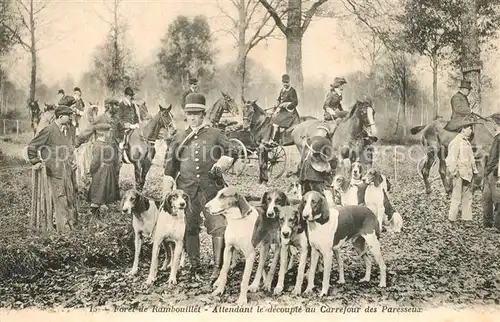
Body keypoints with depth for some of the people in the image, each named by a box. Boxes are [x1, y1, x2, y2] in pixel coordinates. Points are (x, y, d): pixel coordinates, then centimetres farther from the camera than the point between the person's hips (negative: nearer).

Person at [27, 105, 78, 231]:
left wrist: (72, 161, 18)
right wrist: (36, 162, -11)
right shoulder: (49, 130, -13)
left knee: (71, 196, 14)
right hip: (56, 171, -8)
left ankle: (72, 223, 25)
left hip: (68, 170, 8)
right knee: (61, 198, -4)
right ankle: (64, 225, 4)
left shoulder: (65, 129, 13)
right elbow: (32, 146, -11)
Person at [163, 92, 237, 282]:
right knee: (189, 227, 6)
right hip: (187, 188, 2)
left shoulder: (215, 135, 7)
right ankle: (194, 266, 18)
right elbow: (170, 163, 16)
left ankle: (218, 266, -5)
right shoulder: (179, 138, 13)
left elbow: (231, 153, 8)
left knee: (217, 226, -10)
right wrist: (168, 188, 10)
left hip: (211, 187, -2)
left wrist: (220, 165, -9)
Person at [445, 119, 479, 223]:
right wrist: (454, 172, -17)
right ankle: (452, 218, 1)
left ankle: (467, 218, 19)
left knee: (468, 197, 12)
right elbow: (452, 159, -16)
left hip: (468, 174, 9)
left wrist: (474, 169, 18)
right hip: (459, 175, -9)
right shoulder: (456, 142, -12)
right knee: (457, 197, -6)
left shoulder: (466, 141, 17)